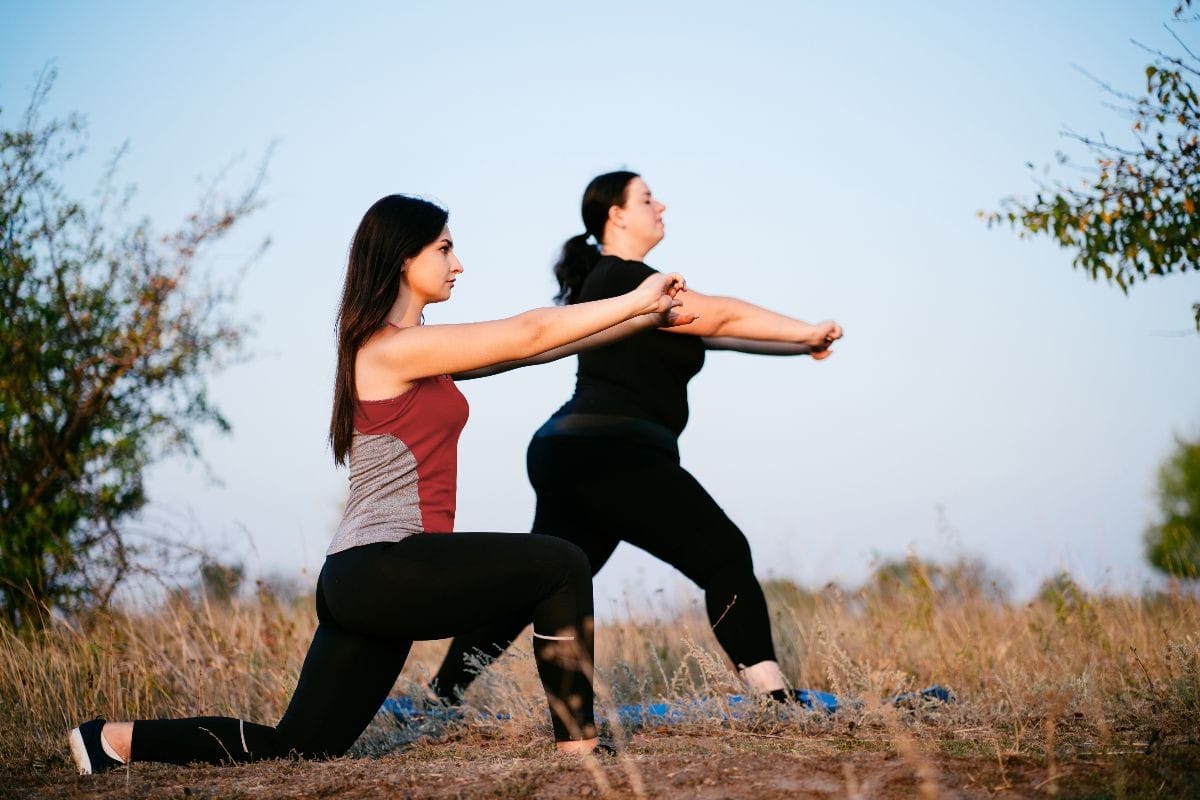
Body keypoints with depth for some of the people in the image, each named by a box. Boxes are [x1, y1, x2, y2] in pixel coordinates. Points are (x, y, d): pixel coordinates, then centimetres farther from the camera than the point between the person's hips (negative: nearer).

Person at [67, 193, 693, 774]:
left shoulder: (414, 352, 18)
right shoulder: (391, 348, -11)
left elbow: (523, 345, 16)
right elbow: (528, 334, -13)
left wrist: (648, 316, 13)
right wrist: (635, 300, -5)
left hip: (363, 581, 10)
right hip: (384, 569, -10)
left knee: (299, 747, 12)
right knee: (558, 566, -10)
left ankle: (118, 741, 15)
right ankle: (577, 746, -8)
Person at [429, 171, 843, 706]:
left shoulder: (610, 282, 21)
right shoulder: (621, 279, -10)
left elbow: (706, 330, 16)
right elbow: (718, 316, -14)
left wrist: (801, 344, 8)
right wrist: (807, 332, -6)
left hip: (568, 456, 10)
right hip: (611, 456, -10)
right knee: (725, 556, -7)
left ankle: (441, 696, 16)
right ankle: (771, 696, -12)